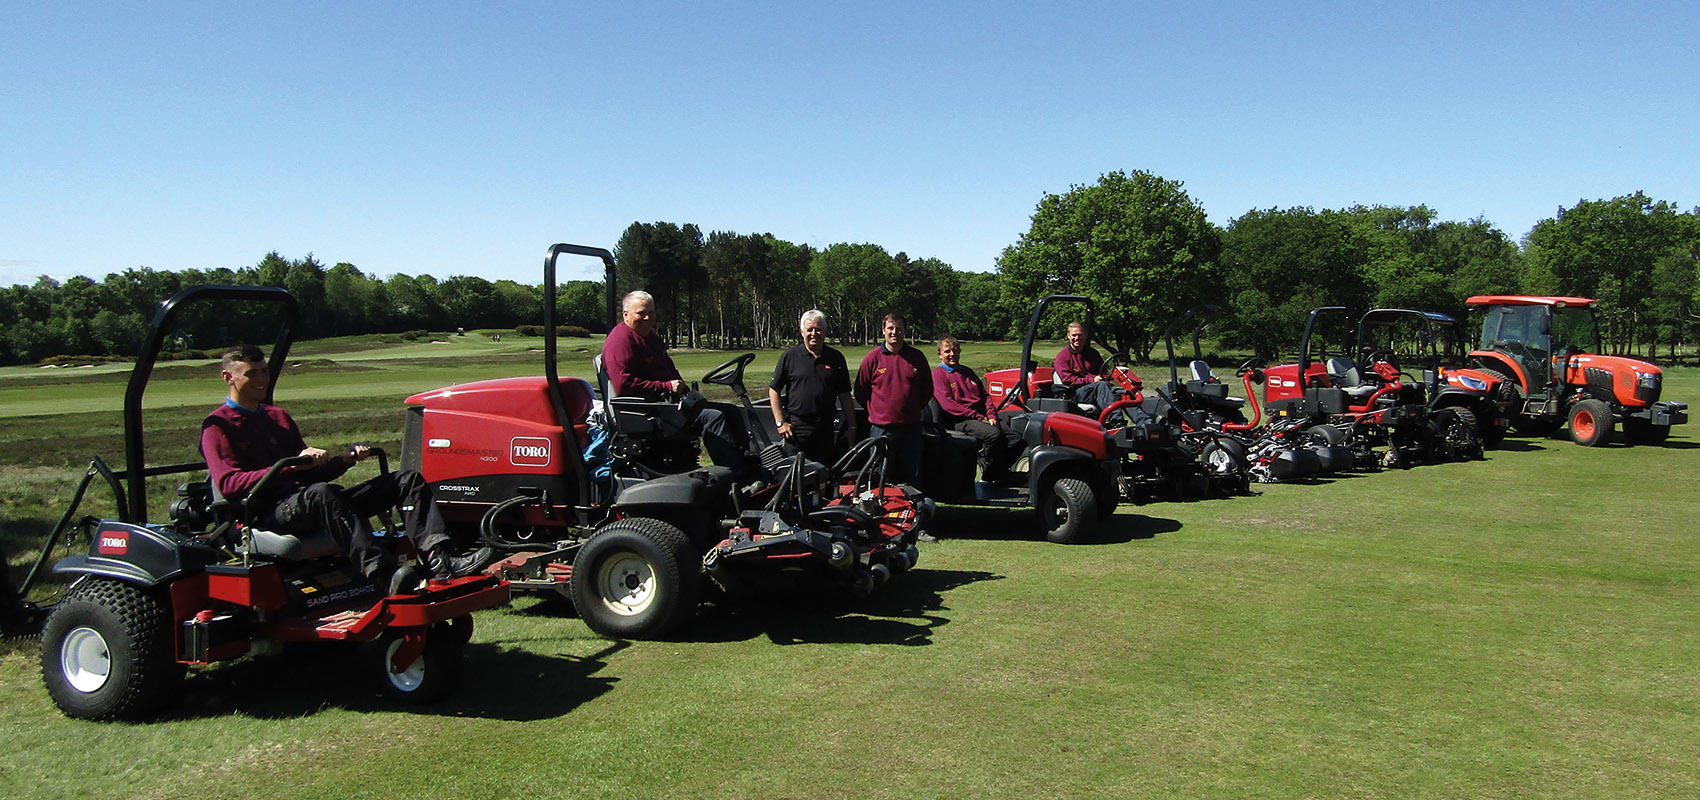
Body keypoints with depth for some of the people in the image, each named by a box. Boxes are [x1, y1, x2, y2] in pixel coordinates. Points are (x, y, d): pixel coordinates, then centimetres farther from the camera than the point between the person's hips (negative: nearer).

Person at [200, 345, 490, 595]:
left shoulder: (278, 417, 29)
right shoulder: (217, 426, 6)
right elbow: (228, 484, -11)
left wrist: (345, 459, 5)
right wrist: (292, 465, -21)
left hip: (309, 502, 7)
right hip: (270, 512, -7)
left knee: (408, 479, -8)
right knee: (321, 494, -42)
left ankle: (440, 560, -33)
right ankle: (385, 576, -58)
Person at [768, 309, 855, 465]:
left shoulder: (836, 358, 8)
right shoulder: (789, 357, 2)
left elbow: (845, 395, 10)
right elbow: (774, 390, 4)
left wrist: (852, 427, 5)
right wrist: (780, 422, -5)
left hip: (825, 430, 2)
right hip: (796, 428, -2)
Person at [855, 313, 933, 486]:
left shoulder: (917, 357, 5)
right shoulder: (872, 358, -2)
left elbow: (928, 390, 15)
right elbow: (860, 391, 5)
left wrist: (914, 410, 12)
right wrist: (875, 411, 4)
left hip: (911, 427, 2)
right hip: (881, 428, -2)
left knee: (913, 480, 8)